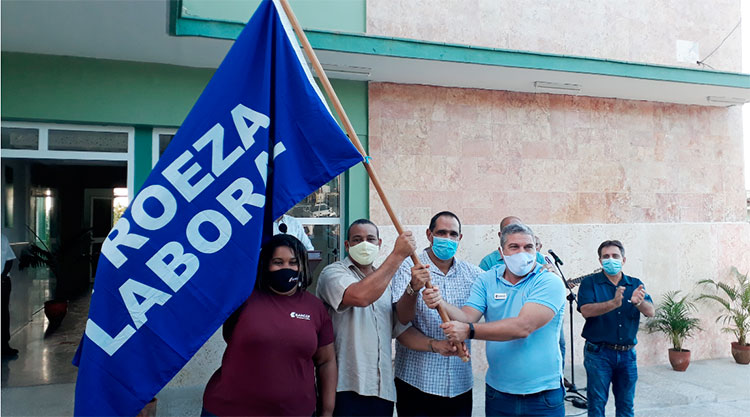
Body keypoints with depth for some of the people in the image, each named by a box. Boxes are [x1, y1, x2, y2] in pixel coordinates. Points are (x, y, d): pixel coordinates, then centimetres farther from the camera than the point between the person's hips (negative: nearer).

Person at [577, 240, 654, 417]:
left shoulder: (635, 284, 8)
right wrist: (614, 304, -32)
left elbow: (650, 312, -5)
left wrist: (639, 302, -28)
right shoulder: (590, 283, -3)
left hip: (627, 354, 4)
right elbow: (586, 310, -18)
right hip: (598, 352, -3)